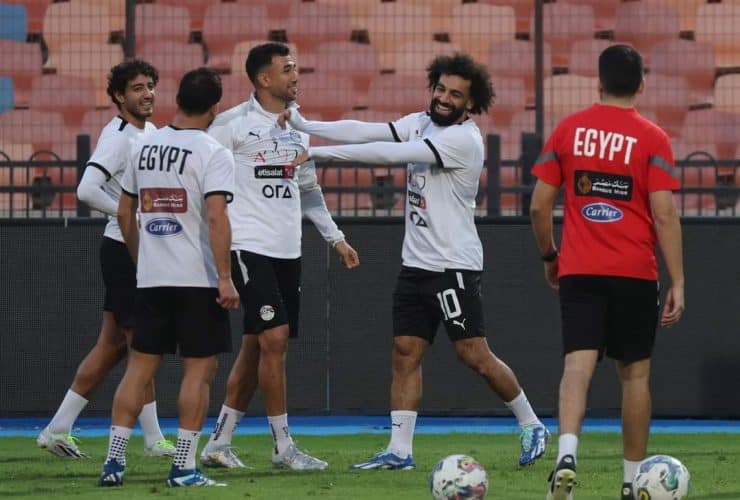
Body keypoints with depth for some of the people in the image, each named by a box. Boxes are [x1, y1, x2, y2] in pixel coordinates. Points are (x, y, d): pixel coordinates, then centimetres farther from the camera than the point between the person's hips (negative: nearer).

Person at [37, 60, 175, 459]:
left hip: (140, 251, 9)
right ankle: (153, 439, 5)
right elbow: (87, 190, -28)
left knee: (112, 345, 10)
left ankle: (57, 430, 13)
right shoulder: (117, 137, -16)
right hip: (123, 249, -9)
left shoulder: (150, 132, 12)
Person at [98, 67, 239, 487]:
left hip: (150, 278, 5)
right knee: (200, 370, 1)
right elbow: (217, 217, -19)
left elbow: (125, 212, 16)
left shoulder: (144, 148, 9)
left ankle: (115, 459, 4)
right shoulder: (213, 154, -10)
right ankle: (184, 467, -1)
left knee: (140, 367, 9)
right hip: (197, 279, -5)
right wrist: (225, 278, -18)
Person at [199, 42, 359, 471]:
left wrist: (335, 238, 19)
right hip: (249, 246, -7)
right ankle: (283, 445, -7)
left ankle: (220, 442, 15)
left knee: (255, 346, 8)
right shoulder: (233, 124, -7)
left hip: (288, 250, 7)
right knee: (275, 338, -13)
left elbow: (308, 189, 23)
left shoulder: (297, 125, 14)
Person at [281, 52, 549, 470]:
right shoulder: (422, 123, 8)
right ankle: (399, 450, 3)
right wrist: (306, 125, -16)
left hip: (454, 265, -8)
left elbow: (391, 153, -22)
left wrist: (319, 153, -23)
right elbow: (368, 131, -3)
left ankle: (532, 427, 12)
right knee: (405, 353, 3)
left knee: (475, 355, -4)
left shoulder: (463, 140, -17)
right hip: (416, 263, 8)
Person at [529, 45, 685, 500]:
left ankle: (567, 456, -31)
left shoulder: (568, 131, 3)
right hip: (635, 274, -1)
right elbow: (664, 215, -10)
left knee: (578, 365, -7)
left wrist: (550, 256, 21)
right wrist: (678, 284, -7)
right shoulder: (652, 139, -4)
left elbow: (539, 206, 4)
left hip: (578, 273, 1)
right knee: (635, 373, 11)